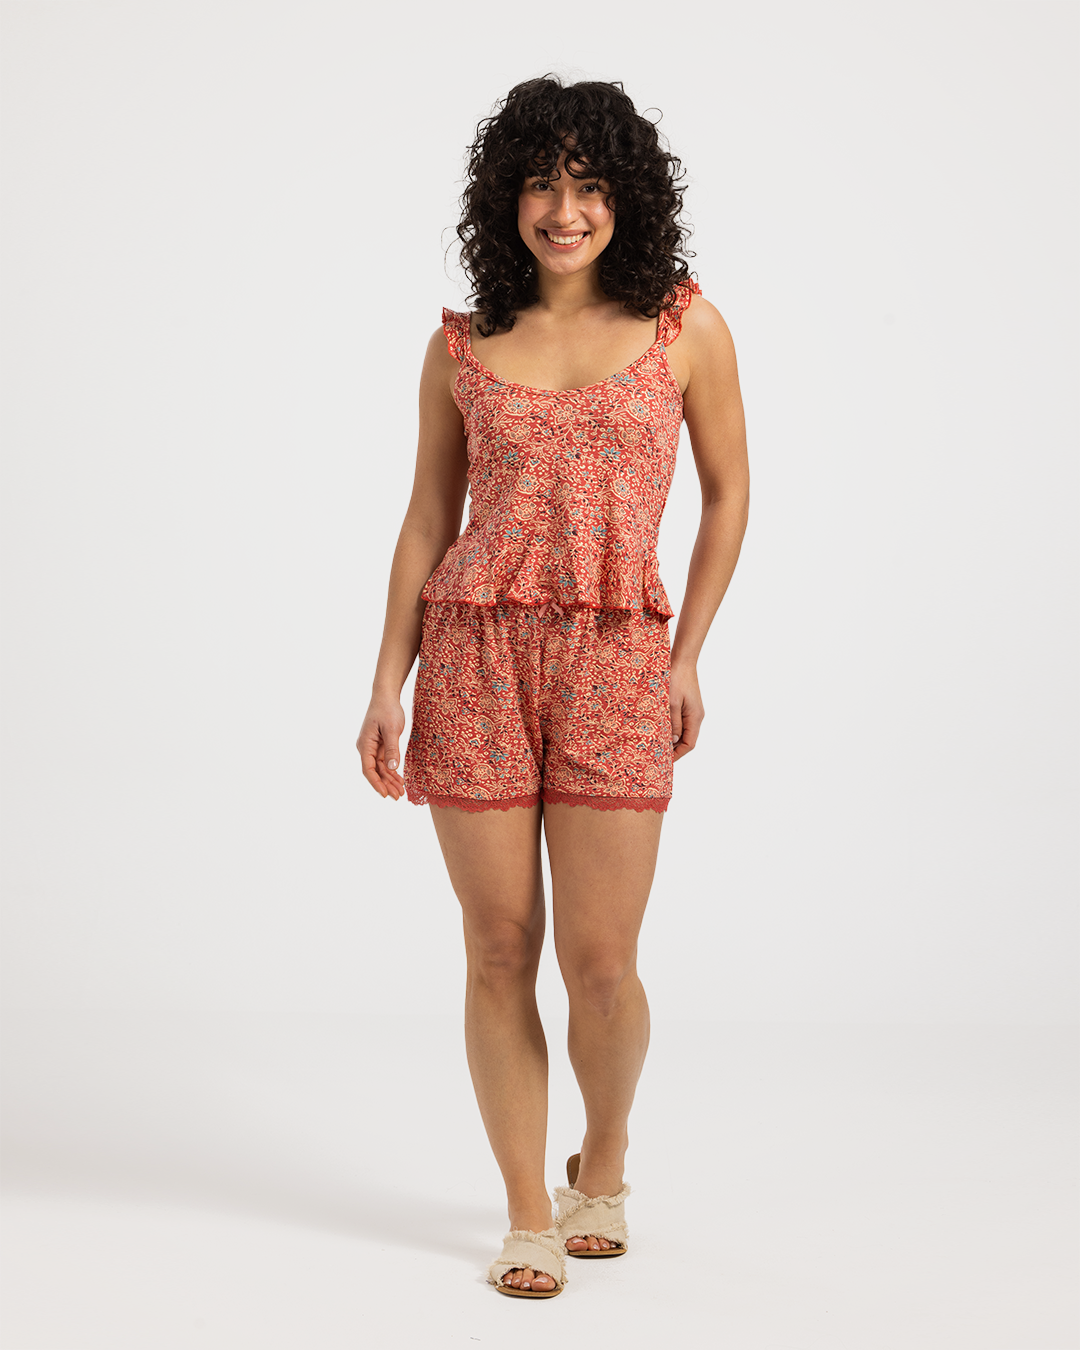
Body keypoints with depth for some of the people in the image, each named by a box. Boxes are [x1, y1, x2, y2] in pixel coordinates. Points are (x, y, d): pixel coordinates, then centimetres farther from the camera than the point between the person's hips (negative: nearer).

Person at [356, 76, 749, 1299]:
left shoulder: (685, 327, 4)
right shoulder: (462, 347, 6)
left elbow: (727, 490, 11)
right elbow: (427, 523, 9)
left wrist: (687, 657, 4)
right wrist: (387, 683, 2)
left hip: (617, 662, -1)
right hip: (475, 653, 1)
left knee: (599, 961, -3)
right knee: (501, 951, 3)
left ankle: (603, 1163, 28)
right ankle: (528, 1214, 19)